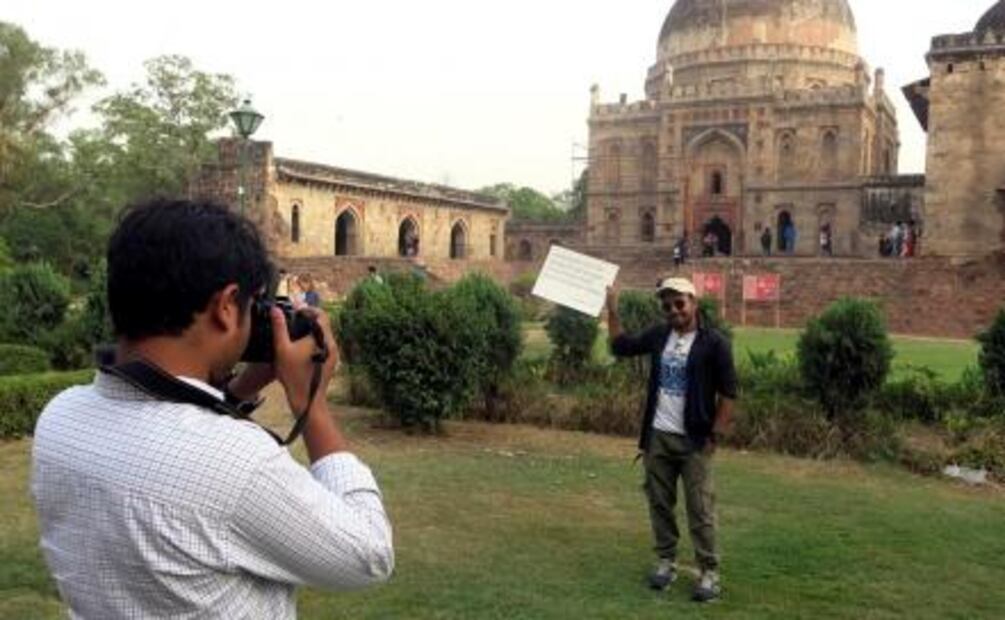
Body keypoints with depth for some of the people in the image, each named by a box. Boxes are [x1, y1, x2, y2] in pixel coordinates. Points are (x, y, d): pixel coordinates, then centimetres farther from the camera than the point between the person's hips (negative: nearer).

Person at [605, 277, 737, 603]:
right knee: (660, 504, 11)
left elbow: (728, 393, -8)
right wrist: (612, 309, 9)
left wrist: (714, 436, -12)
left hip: (693, 441, -5)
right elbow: (620, 346, 17)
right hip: (657, 437, 5)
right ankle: (666, 561, 24)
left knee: (700, 509, 0)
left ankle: (709, 572, 9)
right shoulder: (658, 335, 5)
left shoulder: (714, 343, -9)